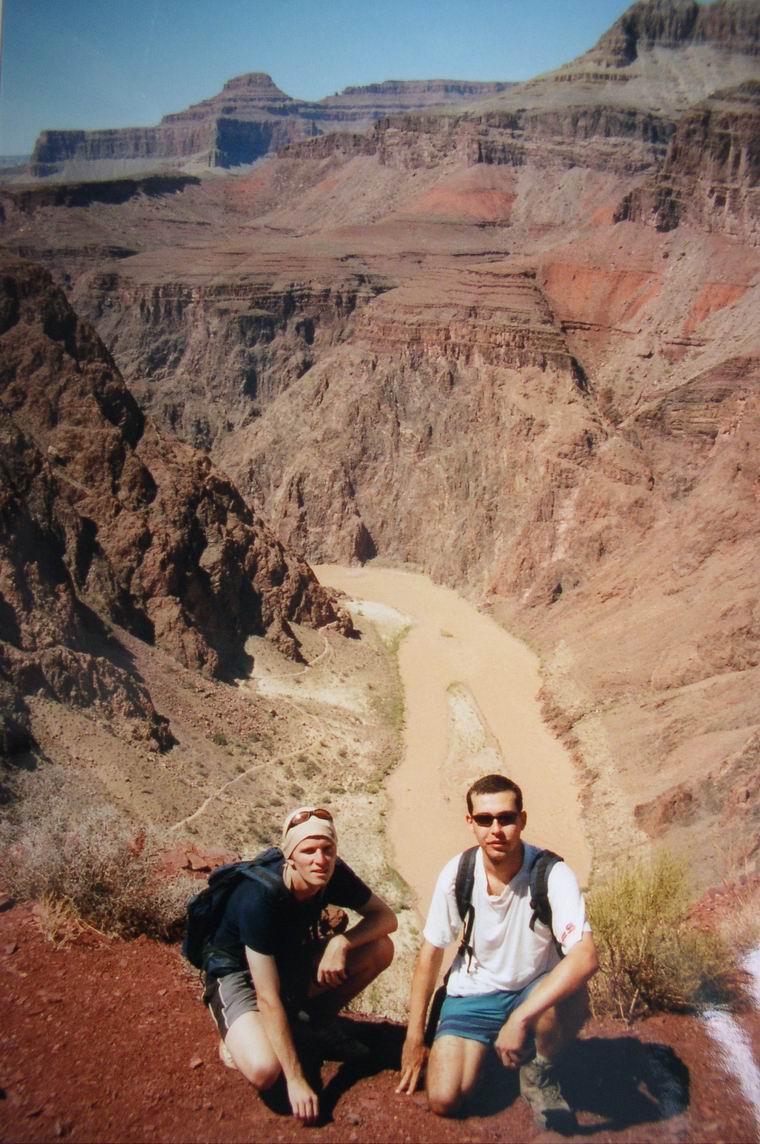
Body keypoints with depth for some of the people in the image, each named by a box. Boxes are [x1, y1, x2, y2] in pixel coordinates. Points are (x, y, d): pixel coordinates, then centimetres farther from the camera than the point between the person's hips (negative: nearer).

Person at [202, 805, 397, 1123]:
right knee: (264, 1070, -32)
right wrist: (296, 1080, -30)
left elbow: (387, 917, -8)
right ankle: (236, 1034, 2)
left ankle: (316, 1019, 7)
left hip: (290, 960, 6)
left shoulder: (334, 875, -18)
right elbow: (268, 998, -32)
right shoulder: (259, 897, -35)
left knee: (381, 948, -15)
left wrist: (342, 941, -28)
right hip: (238, 973, -6)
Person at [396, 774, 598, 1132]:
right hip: (473, 993, 2)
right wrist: (414, 1036, 0)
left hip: (535, 991, -2)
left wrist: (520, 1018, -42)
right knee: (444, 1100, -16)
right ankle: (482, 1046, 17)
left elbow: (585, 958, -36)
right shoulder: (456, 874, -14)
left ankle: (539, 1071, -2)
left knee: (571, 1000, -36)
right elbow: (430, 954, -2)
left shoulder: (552, 874, -23)